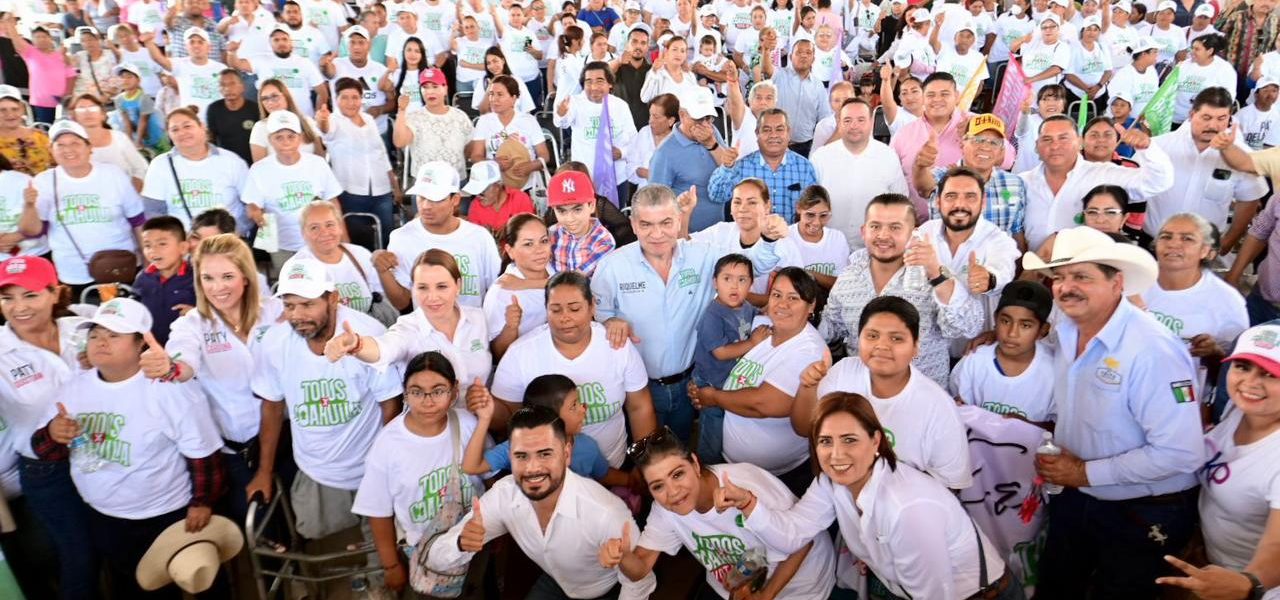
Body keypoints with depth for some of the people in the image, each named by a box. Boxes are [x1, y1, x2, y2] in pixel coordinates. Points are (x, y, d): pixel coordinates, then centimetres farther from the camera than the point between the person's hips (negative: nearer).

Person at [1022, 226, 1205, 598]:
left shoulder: (1152, 350, -27)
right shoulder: (1065, 332, -5)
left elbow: (1181, 453, -29)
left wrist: (1088, 472, -21)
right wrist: (1056, 462, -1)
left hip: (1145, 516, -6)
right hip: (1074, 498, 7)